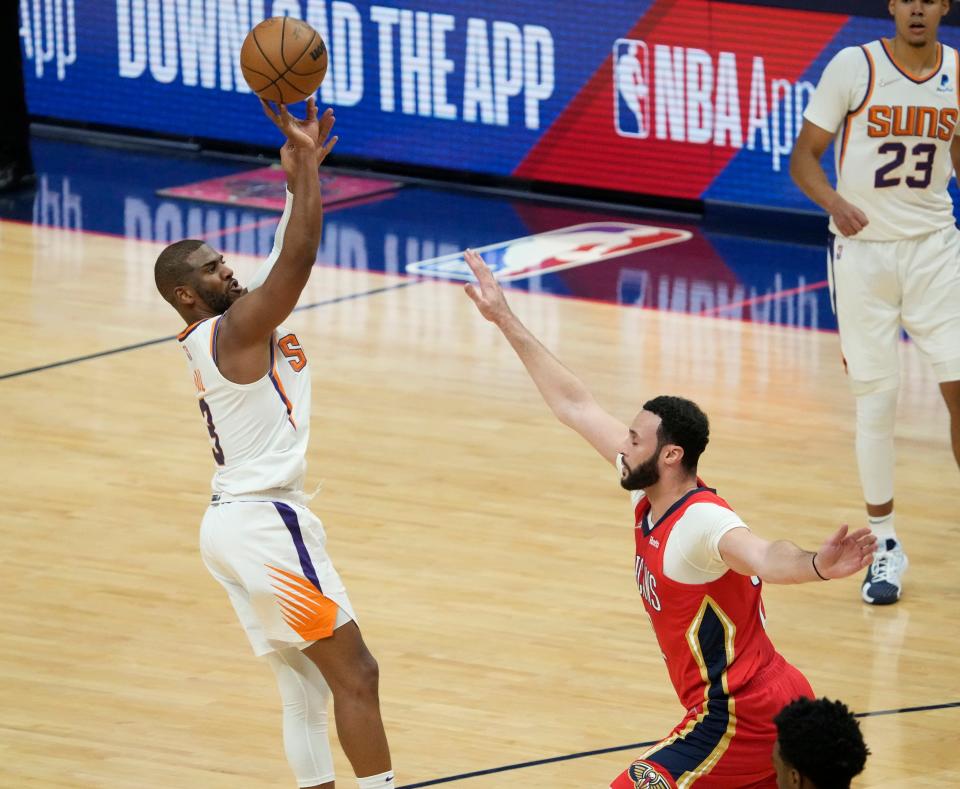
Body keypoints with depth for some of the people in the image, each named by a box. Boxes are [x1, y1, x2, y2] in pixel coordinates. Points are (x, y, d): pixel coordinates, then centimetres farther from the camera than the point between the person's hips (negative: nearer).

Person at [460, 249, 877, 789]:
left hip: (741, 721, -10)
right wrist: (506, 320, 15)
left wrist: (816, 566, -67)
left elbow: (763, 557, -44)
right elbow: (574, 406, 11)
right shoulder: (651, 496, 3)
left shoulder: (701, 522, -22)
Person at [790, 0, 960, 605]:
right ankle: (885, 546, 13)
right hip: (863, 247, -2)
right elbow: (804, 156, -6)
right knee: (876, 396, 2)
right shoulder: (854, 67, -10)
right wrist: (834, 201, -25)